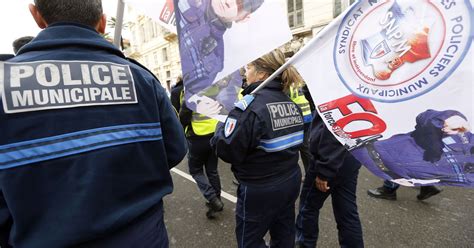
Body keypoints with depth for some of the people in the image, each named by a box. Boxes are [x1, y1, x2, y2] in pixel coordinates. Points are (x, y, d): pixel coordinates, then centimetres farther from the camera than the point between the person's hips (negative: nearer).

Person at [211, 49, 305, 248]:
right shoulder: (291, 103, 3)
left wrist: (221, 127, -5)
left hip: (260, 190, -7)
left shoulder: (251, 105, -22)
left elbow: (227, 150, -22)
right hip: (291, 182, 8)